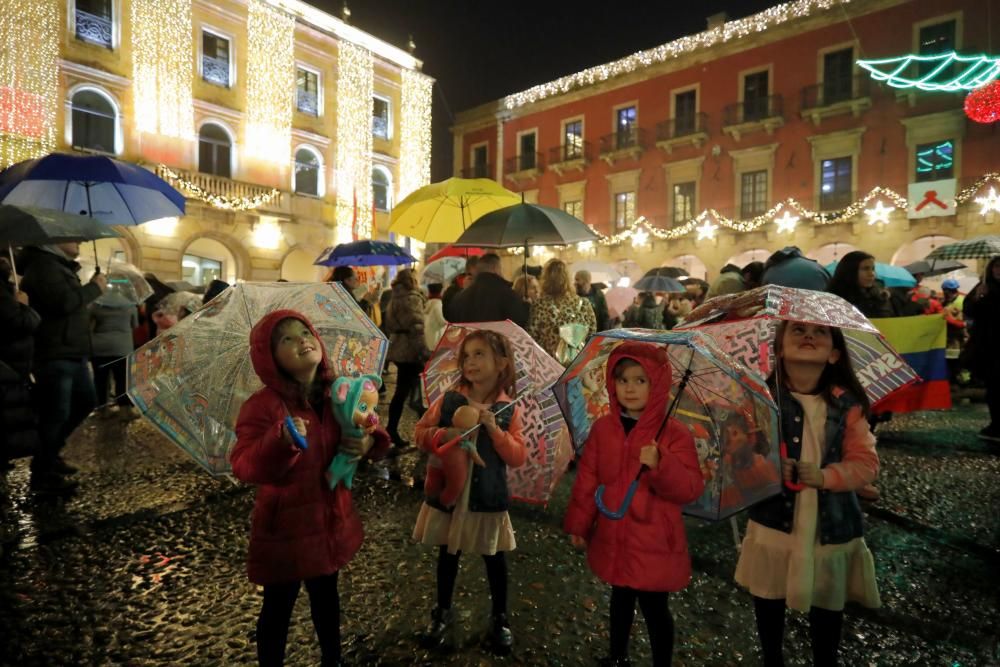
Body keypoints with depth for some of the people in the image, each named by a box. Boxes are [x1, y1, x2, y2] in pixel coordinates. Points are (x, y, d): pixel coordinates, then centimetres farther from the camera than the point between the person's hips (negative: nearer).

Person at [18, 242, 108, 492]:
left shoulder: (59, 265, 18)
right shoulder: (43, 264, -14)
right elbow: (64, 302, -26)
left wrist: (92, 287, 6)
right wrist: (95, 288, -14)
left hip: (71, 352, 10)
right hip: (55, 355, -10)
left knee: (85, 401, 19)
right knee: (57, 413, -2)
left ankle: (50, 452, 32)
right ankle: (42, 474, 12)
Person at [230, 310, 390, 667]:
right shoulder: (263, 405, -22)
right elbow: (243, 466, -27)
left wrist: (369, 442, -16)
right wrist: (281, 441, -45)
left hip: (330, 515, 6)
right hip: (285, 523, -5)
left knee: (326, 594, 26)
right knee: (279, 606, 15)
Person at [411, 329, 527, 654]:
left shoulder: (508, 409, -8)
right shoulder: (449, 399, -6)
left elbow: (518, 458, -10)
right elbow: (421, 432, -2)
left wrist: (494, 429, -23)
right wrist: (443, 435, -22)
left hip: (488, 497, -1)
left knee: (494, 558, 14)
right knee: (448, 554, 18)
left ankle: (499, 617, 36)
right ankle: (443, 613, 40)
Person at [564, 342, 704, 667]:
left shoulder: (675, 433, -14)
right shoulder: (603, 428, -3)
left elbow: (691, 489, -17)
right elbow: (587, 479, 2)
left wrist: (660, 465, -35)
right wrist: (579, 523, 5)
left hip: (654, 542, -4)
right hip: (613, 537, 4)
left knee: (655, 607, 11)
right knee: (620, 598, 24)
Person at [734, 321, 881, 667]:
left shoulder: (847, 404, -6)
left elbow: (867, 463, -6)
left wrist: (826, 476, -22)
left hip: (831, 523, 1)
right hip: (773, 517, 0)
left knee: (827, 603, 17)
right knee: (769, 597, 14)